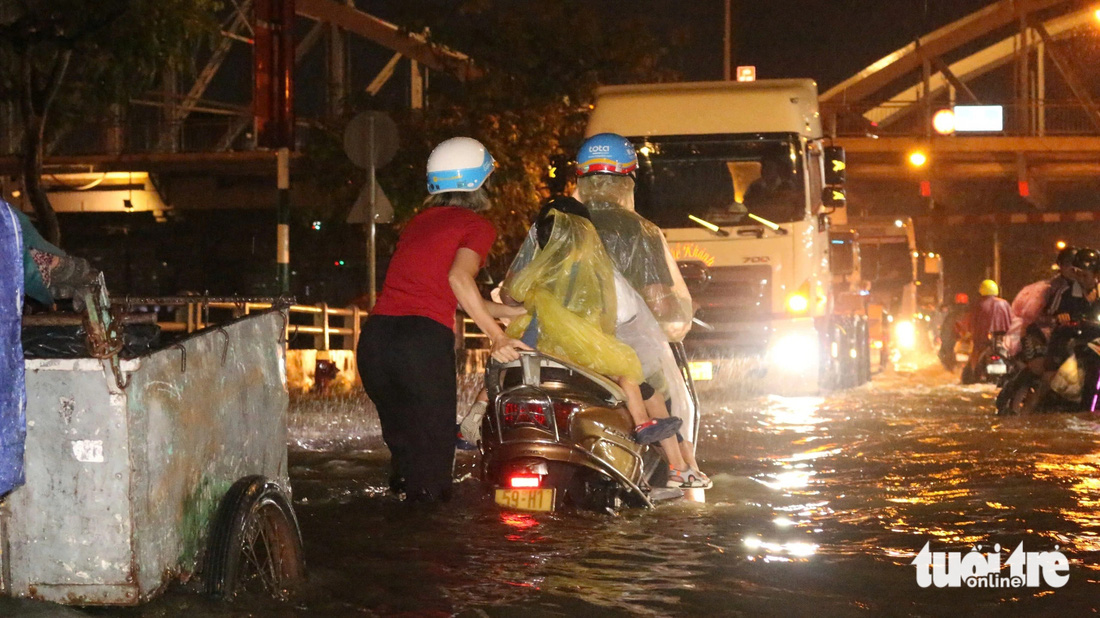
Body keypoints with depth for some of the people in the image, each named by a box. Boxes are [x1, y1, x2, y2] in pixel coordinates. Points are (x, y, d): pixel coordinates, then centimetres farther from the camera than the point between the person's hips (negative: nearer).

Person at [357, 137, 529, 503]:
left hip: (374, 338, 6)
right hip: (424, 341, -6)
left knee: (402, 446, 21)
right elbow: (459, 277, -15)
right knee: (433, 458, 4)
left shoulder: (420, 221, 24)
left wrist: (509, 311, 31)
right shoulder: (477, 226, 4)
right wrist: (497, 336, -12)